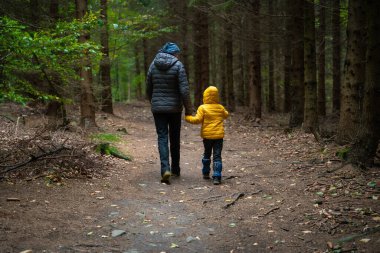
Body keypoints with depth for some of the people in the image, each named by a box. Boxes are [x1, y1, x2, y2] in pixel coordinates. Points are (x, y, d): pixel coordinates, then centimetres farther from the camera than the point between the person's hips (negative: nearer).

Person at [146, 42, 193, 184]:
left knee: (162, 138, 1)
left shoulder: (154, 64, 3)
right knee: (175, 138, 13)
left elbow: (148, 89, 9)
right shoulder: (178, 65, -9)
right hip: (174, 108, -2)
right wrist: (188, 109, -5)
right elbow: (184, 90, -14)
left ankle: (165, 169, -18)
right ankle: (175, 170, 24)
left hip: (157, 107, 2)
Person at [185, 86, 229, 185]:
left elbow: (197, 120, -14)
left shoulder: (203, 108, -7)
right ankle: (217, 177, -9)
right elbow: (226, 115, 24)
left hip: (207, 136, -1)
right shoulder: (220, 108, 5)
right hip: (219, 135, 1)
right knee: (217, 156, -1)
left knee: (207, 154, 19)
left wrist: (188, 117, 0)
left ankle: (206, 173, 30)